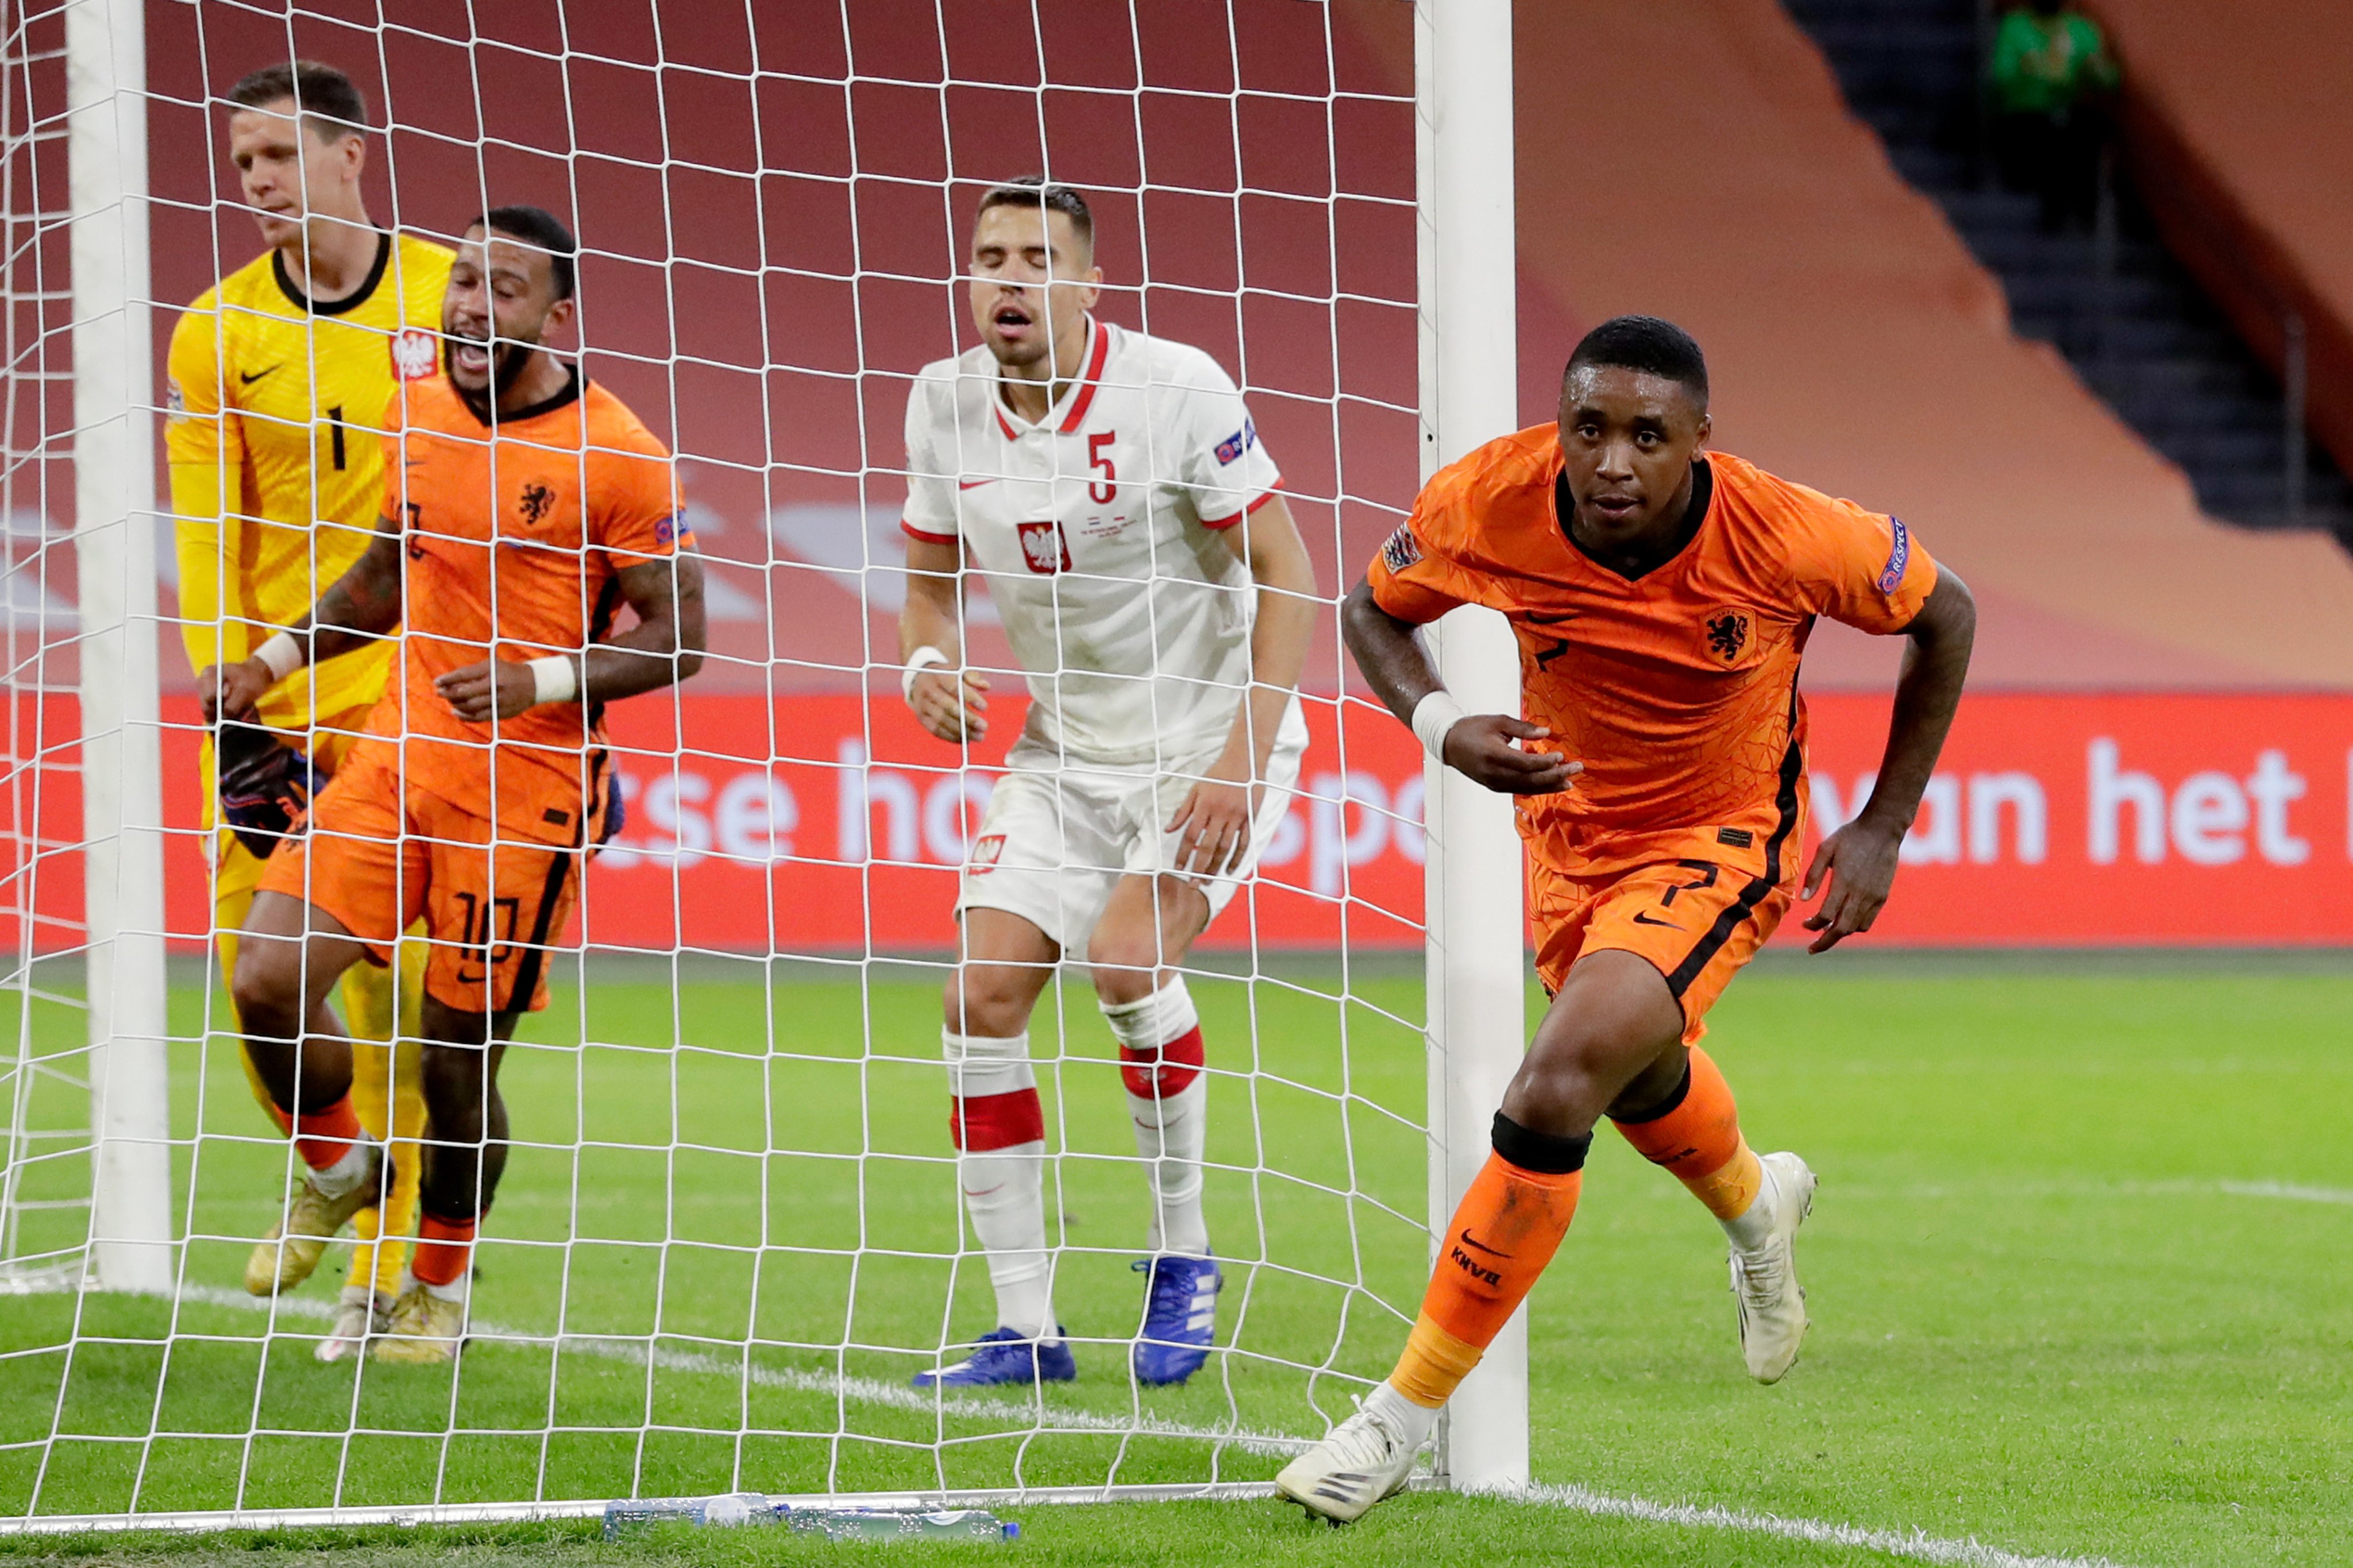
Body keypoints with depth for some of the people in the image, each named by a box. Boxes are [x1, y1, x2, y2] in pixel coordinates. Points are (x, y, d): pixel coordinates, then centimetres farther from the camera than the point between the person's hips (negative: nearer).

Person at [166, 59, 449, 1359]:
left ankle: (385, 1267, 2)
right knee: (254, 961, -1)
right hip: (268, 697, 2)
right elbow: (206, 532, -1)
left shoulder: (451, 295, 1)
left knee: (391, 984, -6)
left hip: (410, 688, -2)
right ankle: (328, 1177, 26)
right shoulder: (215, 334, 1)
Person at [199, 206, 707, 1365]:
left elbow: (676, 638, -10)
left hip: (526, 785, -5)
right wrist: (277, 657, 15)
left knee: (459, 1061, 0)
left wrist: (543, 681, -23)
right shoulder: (417, 415, 8)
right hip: (401, 750, 5)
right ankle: (341, 1172, 21)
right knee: (268, 982, -10)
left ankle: (439, 1292, 24)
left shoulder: (615, 458, -11)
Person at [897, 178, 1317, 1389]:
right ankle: (1024, 1327, 0)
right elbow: (931, 570, 13)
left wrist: (1242, 759, -22)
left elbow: (1284, 574, -15)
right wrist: (928, 662, -10)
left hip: (1209, 740, -5)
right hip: (1064, 749, 6)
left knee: (1127, 958, -26)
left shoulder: (1173, 388, -18)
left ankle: (1181, 1254, -5)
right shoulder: (944, 403, -2)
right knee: (983, 997, -8)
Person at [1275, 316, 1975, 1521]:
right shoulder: (1489, 504, -25)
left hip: (1725, 844, -5)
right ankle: (1755, 1206, 65)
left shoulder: (1782, 537, -30)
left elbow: (1942, 613, -10)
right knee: (1643, 1088, 27)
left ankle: (1404, 1416, -14)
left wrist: (1881, 832, -10)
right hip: (1568, 826, 5)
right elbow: (1374, 608, -3)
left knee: (1555, 1092, -24)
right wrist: (1442, 727, -24)